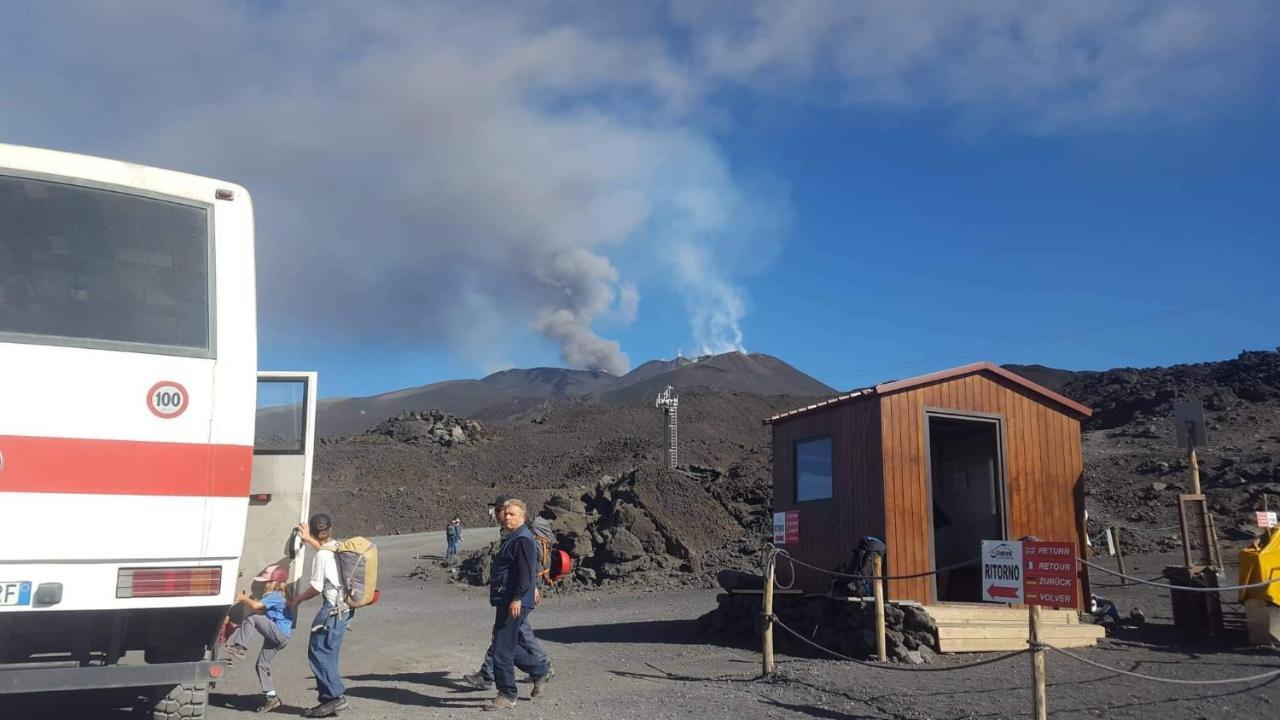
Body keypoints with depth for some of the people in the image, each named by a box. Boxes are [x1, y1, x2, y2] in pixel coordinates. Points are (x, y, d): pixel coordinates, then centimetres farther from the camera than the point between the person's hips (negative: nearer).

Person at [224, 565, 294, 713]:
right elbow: (261, 611, 23)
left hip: (280, 634, -10)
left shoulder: (275, 596, -12)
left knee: (252, 618, -21)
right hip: (274, 637, 10)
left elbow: (256, 606, -22)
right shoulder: (276, 595, 19)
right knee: (261, 665, 10)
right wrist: (247, 600, 12)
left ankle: (240, 646, -20)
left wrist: (244, 599, -4)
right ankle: (271, 697, 12)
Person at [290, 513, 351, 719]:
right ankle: (329, 699, 13)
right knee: (327, 654, 12)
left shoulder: (322, 556, -15)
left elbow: (316, 587, -14)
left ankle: (336, 696, -7)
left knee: (318, 652, -4)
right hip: (345, 608, 9)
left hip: (332, 610, -9)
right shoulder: (337, 547, 12)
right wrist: (308, 540, 48)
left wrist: (297, 599, 2)